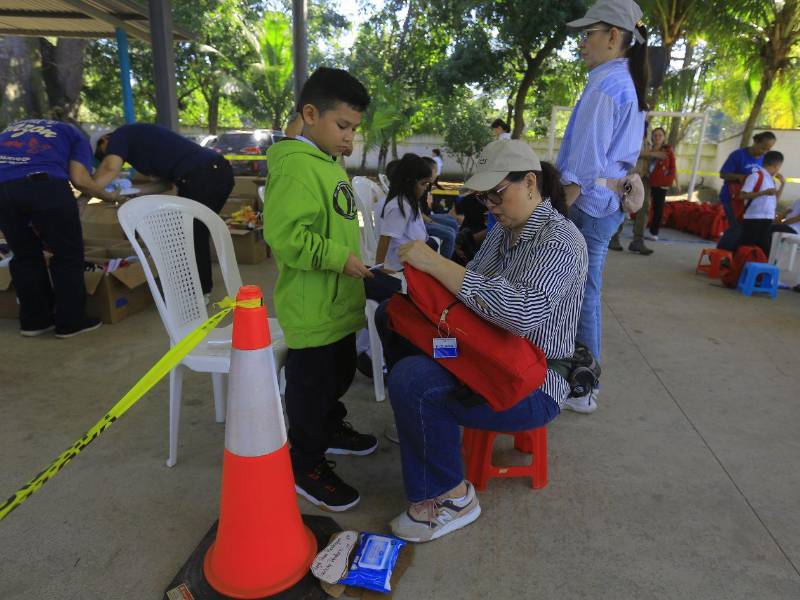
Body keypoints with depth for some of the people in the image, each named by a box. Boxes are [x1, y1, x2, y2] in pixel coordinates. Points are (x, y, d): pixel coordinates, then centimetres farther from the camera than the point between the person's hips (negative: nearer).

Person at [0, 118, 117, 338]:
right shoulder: (74, 135, 23)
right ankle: (71, 321, 13)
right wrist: (109, 196, 21)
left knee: (25, 256, 18)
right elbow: (79, 179, 4)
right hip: (44, 184, -4)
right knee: (68, 254, 9)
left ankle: (34, 320, 26)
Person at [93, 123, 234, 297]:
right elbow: (166, 180, 29)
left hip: (201, 176, -9)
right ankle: (202, 287, 31)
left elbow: (110, 169, -12)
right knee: (197, 234, 21)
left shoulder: (119, 136, 8)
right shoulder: (140, 136, 32)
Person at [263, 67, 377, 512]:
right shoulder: (294, 166, -20)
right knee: (312, 384, 5)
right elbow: (285, 236, -28)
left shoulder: (330, 162, 12)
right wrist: (339, 257, -26)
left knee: (340, 374, 25)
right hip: (312, 310, -10)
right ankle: (306, 466, 23)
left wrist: (353, 257, 19)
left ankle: (331, 430, 48)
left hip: (338, 304, 10)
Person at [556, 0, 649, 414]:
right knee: (587, 293, 16)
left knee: (581, 295, -1)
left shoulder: (604, 87, -15)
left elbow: (582, 167, -22)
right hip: (609, 202, 10)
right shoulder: (630, 86, 16)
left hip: (588, 204, -10)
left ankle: (581, 392, 11)